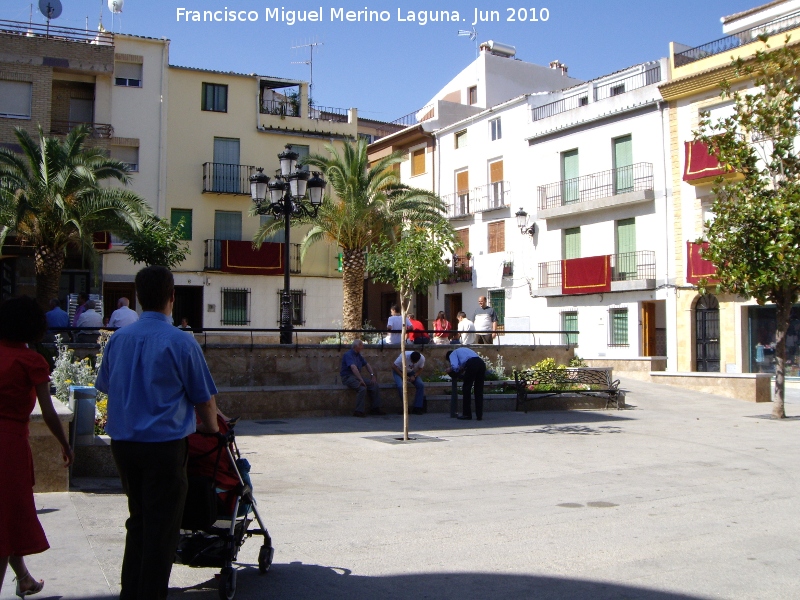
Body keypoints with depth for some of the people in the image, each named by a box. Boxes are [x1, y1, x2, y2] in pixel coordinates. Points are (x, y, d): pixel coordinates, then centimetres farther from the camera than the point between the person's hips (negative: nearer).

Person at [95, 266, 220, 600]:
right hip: (165, 443, -6)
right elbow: (203, 397, -5)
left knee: (138, 520, 20)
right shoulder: (181, 342, -12)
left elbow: (106, 387, 16)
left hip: (122, 441, 6)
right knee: (162, 527, 4)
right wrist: (211, 427, 15)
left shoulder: (118, 339, 4)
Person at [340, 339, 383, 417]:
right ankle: (359, 411, -29)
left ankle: (376, 408, 0)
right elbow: (353, 367, -27)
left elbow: (367, 364, 25)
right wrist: (361, 380, -34)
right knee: (362, 388, -33)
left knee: (375, 386, -6)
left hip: (357, 376, 9)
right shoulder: (348, 354, -14)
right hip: (348, 377, -9)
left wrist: (372, 375, 11)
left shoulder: (358, 355, 16)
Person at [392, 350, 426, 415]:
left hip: (411, 372, 4)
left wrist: (414, 376, -23)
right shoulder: (404, 356, -34)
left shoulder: (422, 358, -23)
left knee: (421, 385, -22)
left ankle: (417, 408, -14)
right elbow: (394, 367, -24)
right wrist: (403, 376, -29)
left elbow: (420, 369, -5)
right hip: (399, 371, -3)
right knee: (400, 386, -33)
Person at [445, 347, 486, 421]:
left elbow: (455, 366, -1)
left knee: (466, 389, 8)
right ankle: (480, 415, 13)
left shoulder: (452, 354, 17)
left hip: (471, 365, -7)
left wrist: (450, 369, 19)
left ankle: (467, 414, 11)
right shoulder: (464, 350, 39)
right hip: (481, 363, 7)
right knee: (479, 390, 13)